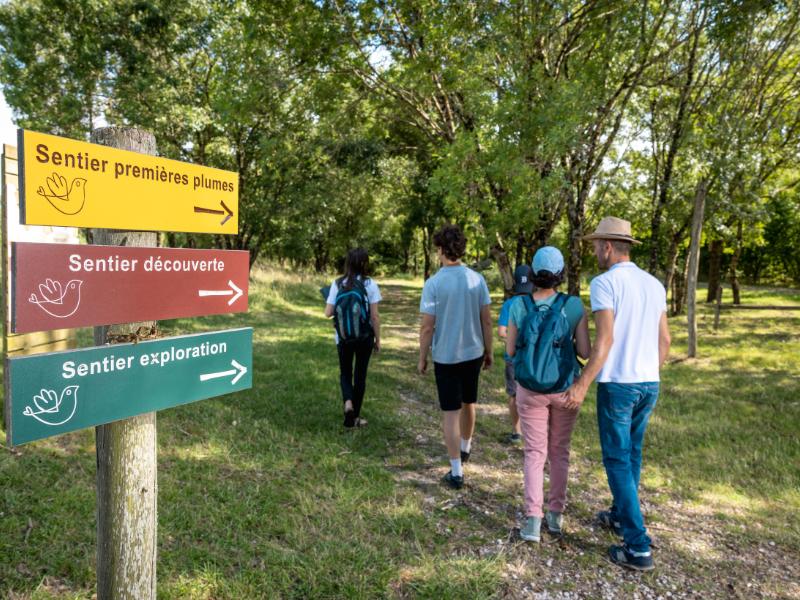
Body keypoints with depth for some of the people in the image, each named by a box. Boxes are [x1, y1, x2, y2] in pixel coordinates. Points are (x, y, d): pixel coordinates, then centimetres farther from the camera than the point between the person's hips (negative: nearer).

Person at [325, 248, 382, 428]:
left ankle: (348, 402, -9)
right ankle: (354, 417, 20)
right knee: (360, 374, 13)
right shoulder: (370, 284, -10)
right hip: (364, 337, -1)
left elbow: (328, 313, -5)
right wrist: (378, 339, 2)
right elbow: (375, 316, -9)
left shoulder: (337, 284, -5)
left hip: (343, 337, 1)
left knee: (345, 373, 18)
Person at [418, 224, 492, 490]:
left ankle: (456, 472, 7)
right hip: (473, 353, 4)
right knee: (468, 403, 23)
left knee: (451, 412, 4)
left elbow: (427, 327, -13)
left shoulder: (433, 284, -15)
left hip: (446, 356, -4)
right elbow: (487, 321, 0)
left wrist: (422, 358, -1)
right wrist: (488, 351, 11)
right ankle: (465, 448, 45)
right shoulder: (477, 279, -4)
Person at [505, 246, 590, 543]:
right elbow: (585, 352, -10)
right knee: (559, 451, 18)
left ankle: (533, 522, 0)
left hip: (530, 388, 0)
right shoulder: (574, 305, -12)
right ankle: (555, 515, 27)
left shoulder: (519, 305, -10)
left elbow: (510, 351, -3)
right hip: (565, 388, 0)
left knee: (534, 453, 9)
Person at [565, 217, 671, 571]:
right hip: (648, 384, 7)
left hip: (616, 384, -7)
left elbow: (605, 339, -22)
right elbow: (664, 340, 11)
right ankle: (621, 516, 38)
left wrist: (582, 384, -19)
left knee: (617, 461, 2)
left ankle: (638, 547, 4)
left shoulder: (604, 283, -13)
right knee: (632, 454, 22)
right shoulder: (655, 285, 9)